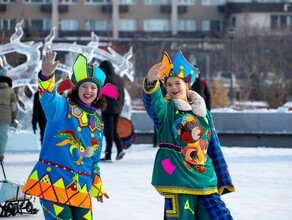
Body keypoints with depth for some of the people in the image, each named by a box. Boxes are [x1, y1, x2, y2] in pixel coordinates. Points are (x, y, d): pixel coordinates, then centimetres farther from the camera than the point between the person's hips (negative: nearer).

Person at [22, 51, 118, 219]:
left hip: (80, 187, 6)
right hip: (53, 180, -6)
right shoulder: (62, 107, -2)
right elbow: (49, 98, -26)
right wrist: (47, 76, -46)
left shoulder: (97, 122, 17)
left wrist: (97, 185, 28)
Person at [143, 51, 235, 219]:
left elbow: (215, 149, 16)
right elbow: (153, 103, -25)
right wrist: (151, 83, -47)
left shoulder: (204, 112, 12)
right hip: (177, 179, -4)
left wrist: (224, 180, 14)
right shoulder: (165, 109, 0)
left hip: (206, 181, 4)